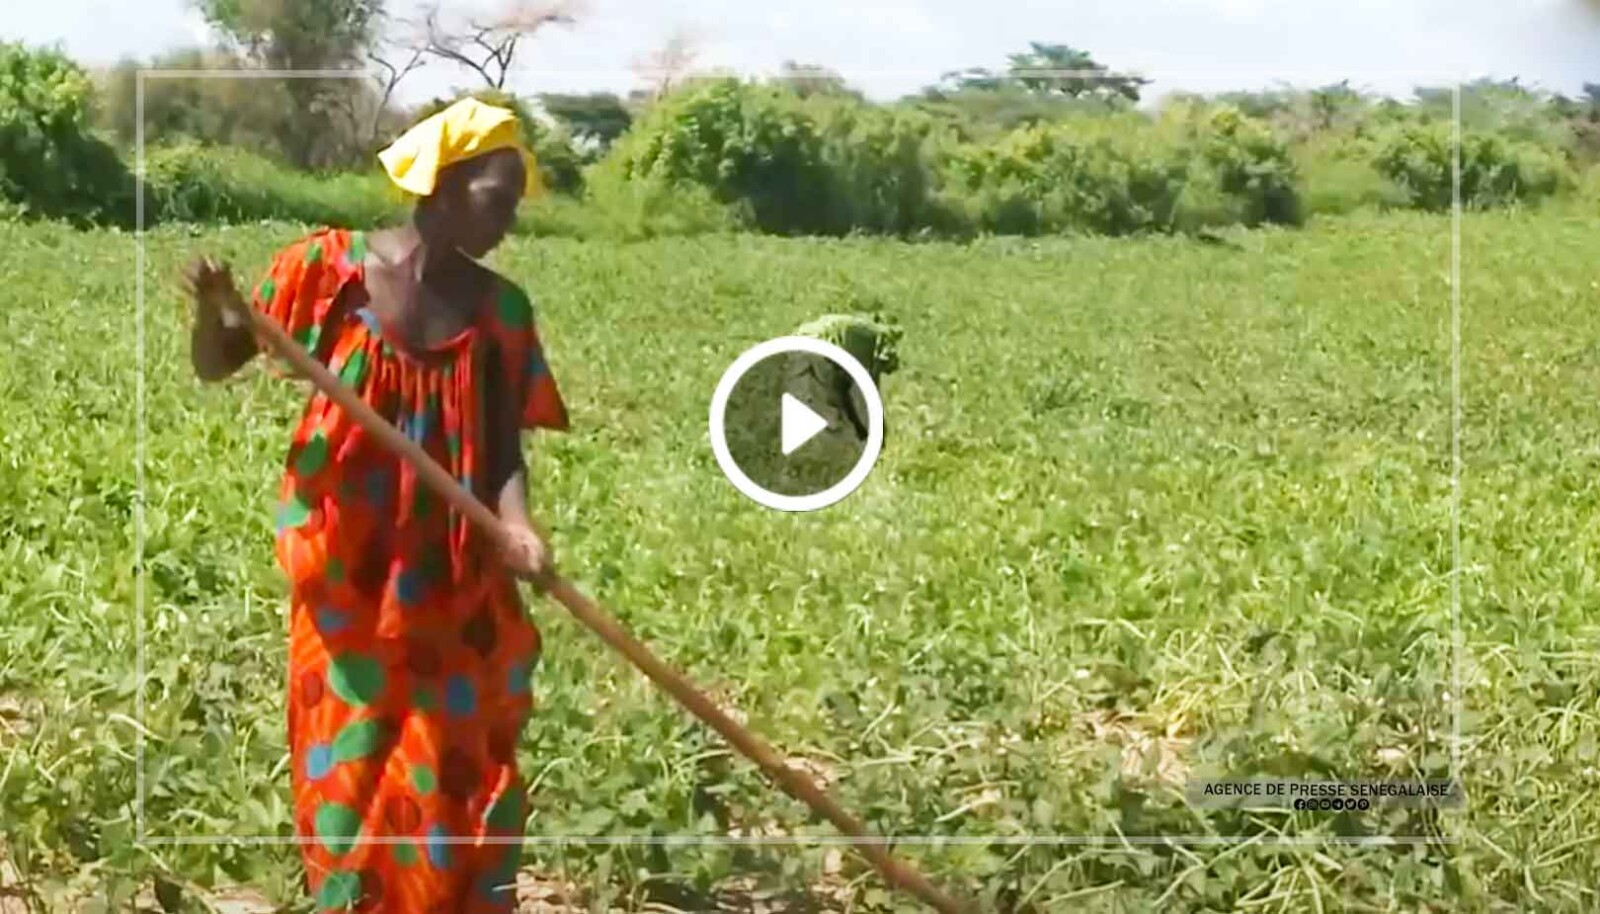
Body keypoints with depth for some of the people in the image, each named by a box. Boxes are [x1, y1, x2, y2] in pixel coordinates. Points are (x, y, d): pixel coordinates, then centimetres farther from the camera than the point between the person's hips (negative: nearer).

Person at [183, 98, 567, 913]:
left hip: (456, 579, 2)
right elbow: (215, 368, -2)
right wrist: (211, 306, -23)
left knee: (457, 769, 7)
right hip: (346, 572, -2)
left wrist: (516, 523, -21)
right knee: (349, 759, 7)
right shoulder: (333, 265, -6)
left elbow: (504, 446, -1)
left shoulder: (500, 308, 0)